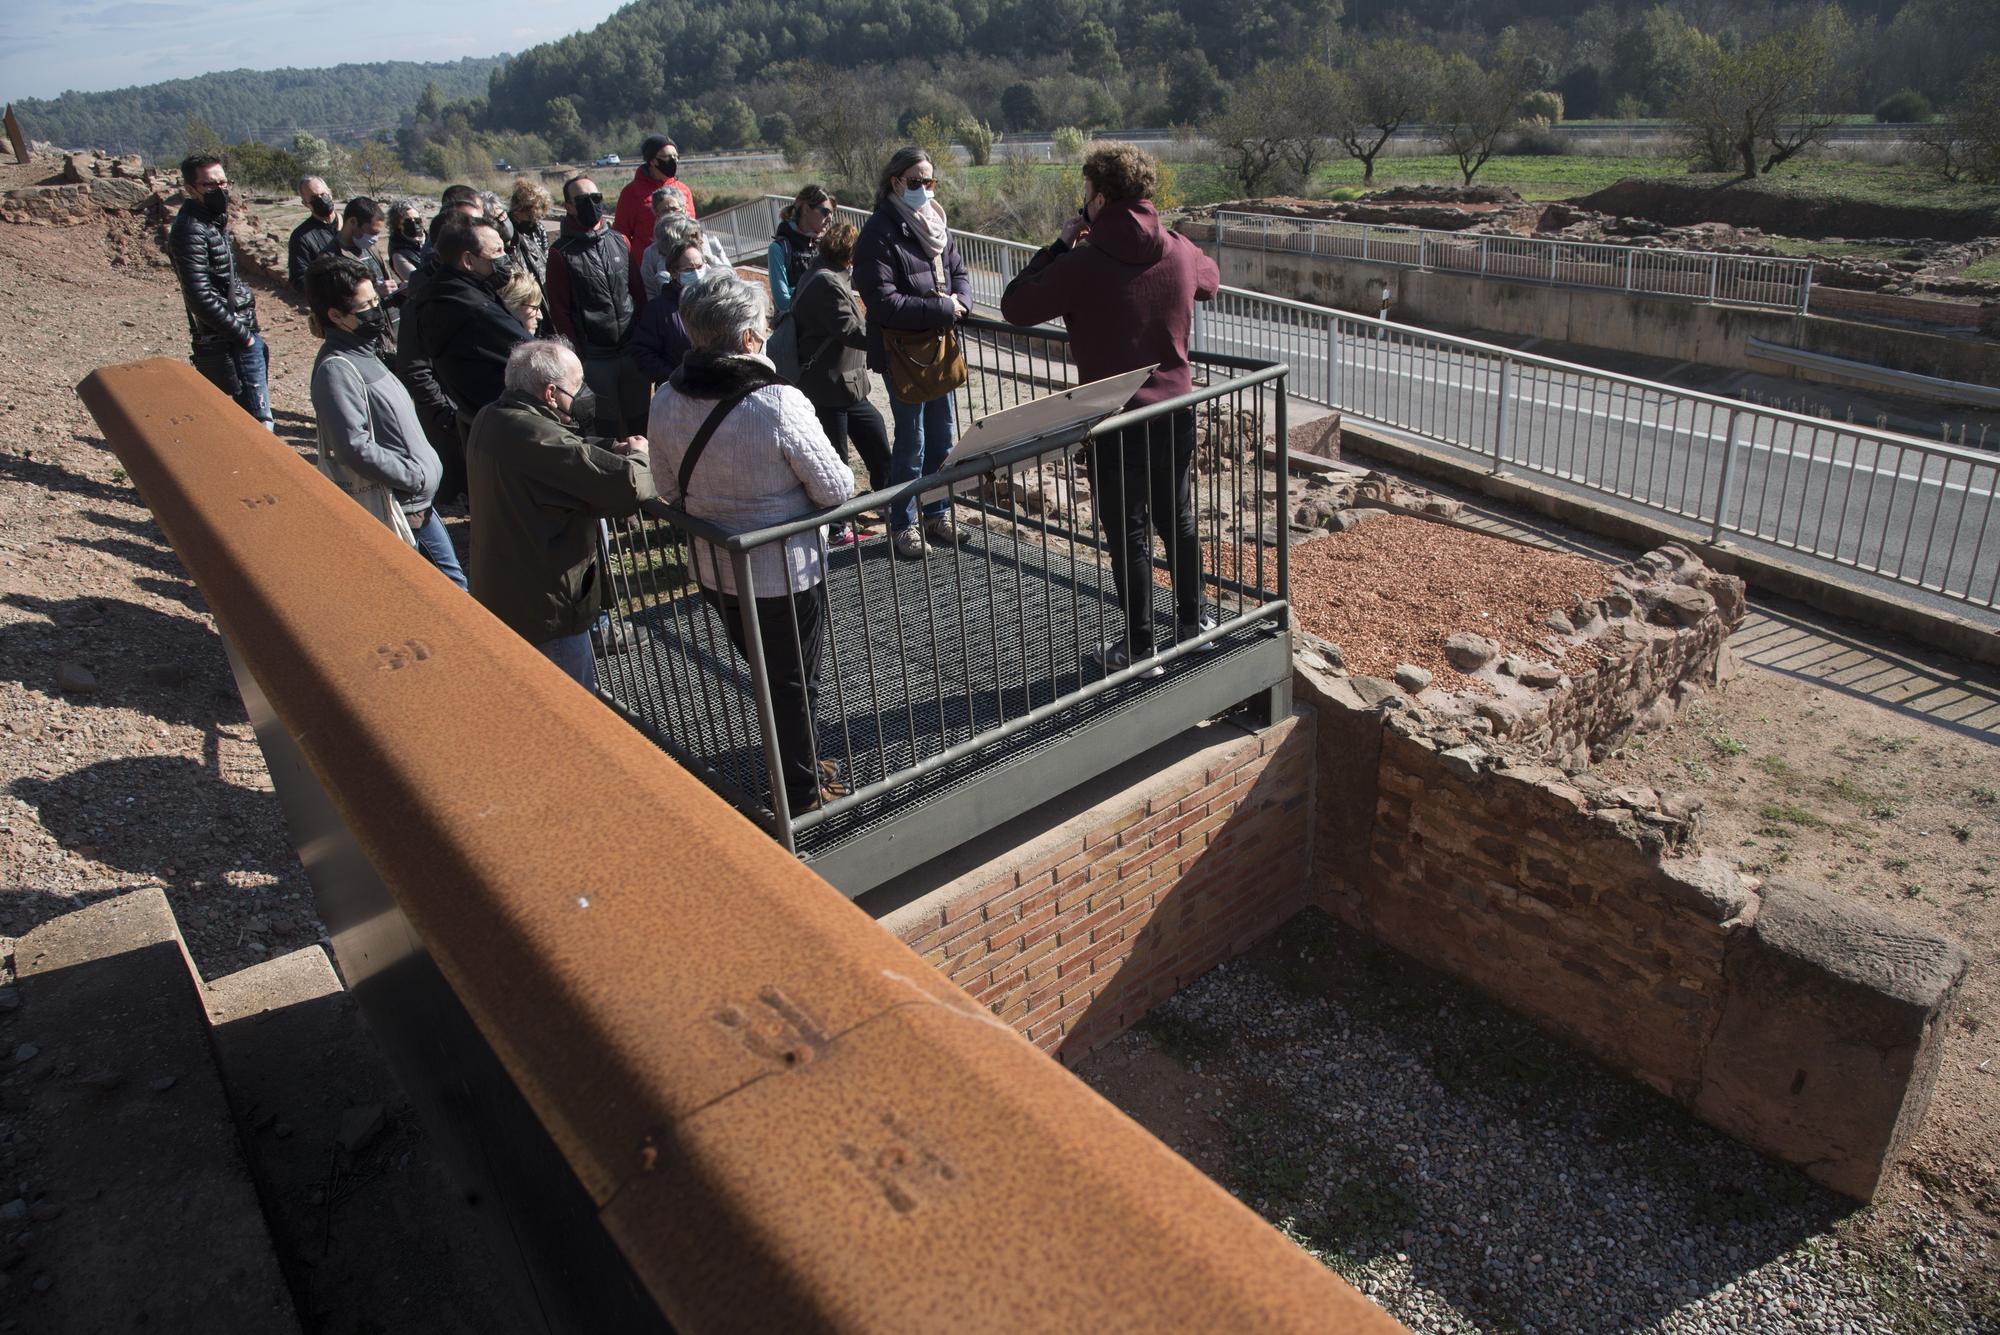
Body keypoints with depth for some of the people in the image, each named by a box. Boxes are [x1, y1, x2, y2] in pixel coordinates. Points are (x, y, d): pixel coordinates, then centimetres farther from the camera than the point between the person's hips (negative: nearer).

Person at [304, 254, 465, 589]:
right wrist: (417, 477, -19)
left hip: (417, 503, 10)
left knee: (452, 583, 18)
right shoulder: (336, 368, -19)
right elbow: (356, 448, -25)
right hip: (390, 510, -10)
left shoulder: (365, 353, 11)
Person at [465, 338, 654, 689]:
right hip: (543, 609, -10)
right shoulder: (537, 438, -29)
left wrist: (613, 448, -1)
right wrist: (639, 455, -9)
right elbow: (630, 486, -31)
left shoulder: (490, 419, 2)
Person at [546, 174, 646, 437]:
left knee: (639, 418, 13)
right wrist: (576, 354, -9)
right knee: (608, 425, 6)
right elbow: (559, 310, -6)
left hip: (632, 349, 4)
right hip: (594, 357, -4)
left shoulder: (619, 241, 7)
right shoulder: (561, 252, -6)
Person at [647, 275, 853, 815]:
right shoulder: (779, 404, -26)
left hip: (712, 572, 6)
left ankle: (792, 764, 44)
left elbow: (669, 491, 6)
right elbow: (838, 490, -19)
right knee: (794, 682, 14)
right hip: (782, 575, -6)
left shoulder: (665, 402, -7)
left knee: (764, 672, 26)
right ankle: (800, 788, 32)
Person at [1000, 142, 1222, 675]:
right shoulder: (1181, 251, -2)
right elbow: (1211, 280, 21)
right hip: (1176, 410, 5)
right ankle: (1193, 620, 34)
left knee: (1128, 534, 6)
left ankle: (1138, 647, 15)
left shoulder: (1082, 265, -18)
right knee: (1177, 519, 20)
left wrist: (1060, 245, -2)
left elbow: (1015, 306, -8)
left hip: (1114, 420, -5)